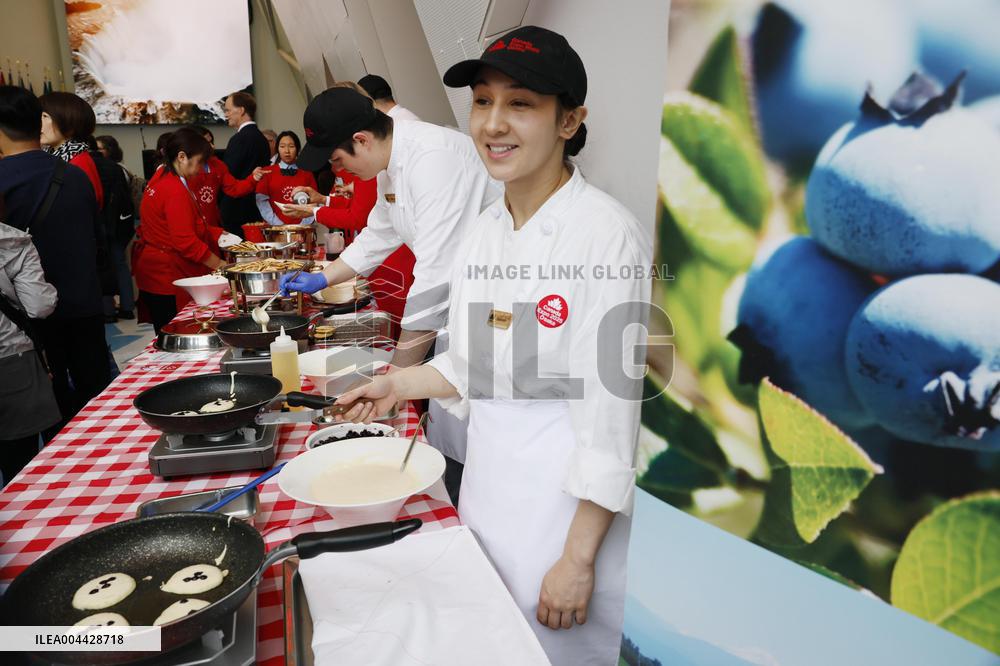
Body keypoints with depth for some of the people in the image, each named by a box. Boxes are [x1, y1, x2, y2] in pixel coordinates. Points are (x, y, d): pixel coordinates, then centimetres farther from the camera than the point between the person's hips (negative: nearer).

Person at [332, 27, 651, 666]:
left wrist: (578, 559, -16)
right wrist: (399, 385, 7)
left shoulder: (608, 236, -21)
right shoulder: (486, 231, 2)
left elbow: (614, 415, -20)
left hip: (571, 508, -7)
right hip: (488, 492, 7)